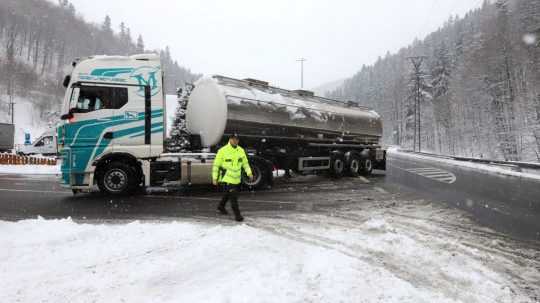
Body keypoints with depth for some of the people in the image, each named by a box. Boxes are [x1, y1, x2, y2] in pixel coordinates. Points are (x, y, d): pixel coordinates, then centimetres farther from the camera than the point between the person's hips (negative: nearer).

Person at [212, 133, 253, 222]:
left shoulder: (241, 151, 3)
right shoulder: (223, 151, -12)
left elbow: (245, 163, 12)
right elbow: (216, 165, -8)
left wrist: (249, 173, -1)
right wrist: (214, 178, -8)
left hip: (237, 179, 6)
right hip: (227, 179, -6)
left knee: (227, 194, 23)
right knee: (233, 197, -8)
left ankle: (221, 207, 45)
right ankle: (237, 214, 2)